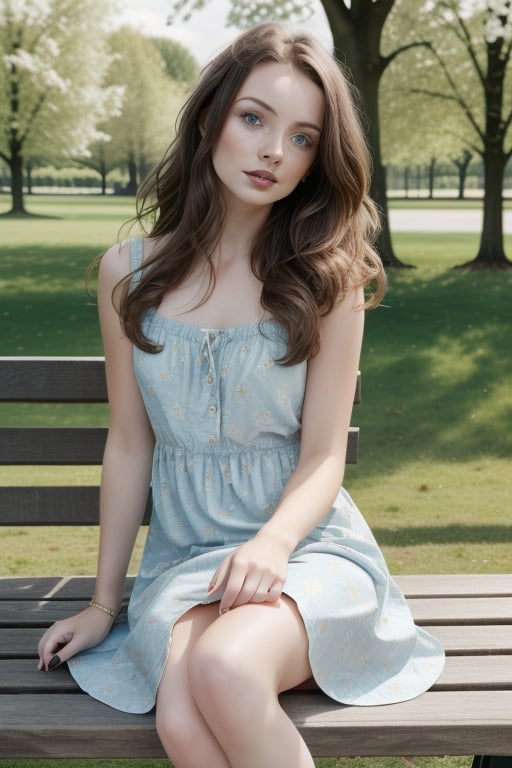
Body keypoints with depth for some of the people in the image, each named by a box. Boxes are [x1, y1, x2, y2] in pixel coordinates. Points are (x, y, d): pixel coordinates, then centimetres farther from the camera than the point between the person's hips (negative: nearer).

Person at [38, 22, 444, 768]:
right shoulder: (129, 273, 3)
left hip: (307, 543, -1)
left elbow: (322, 456, -4)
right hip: (185, 554, 2)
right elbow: (130, 446, 7)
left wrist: (271, 544, -24)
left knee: (224, 670, -34)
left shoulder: (327, 280, -3)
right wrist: (104, 602, 9)